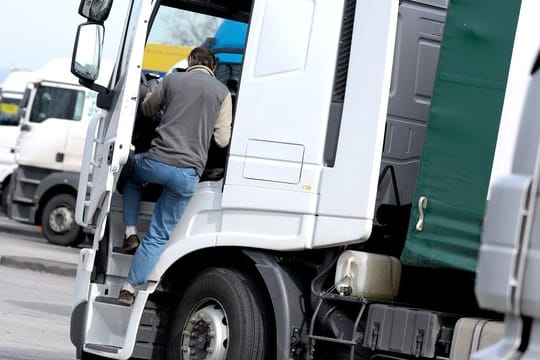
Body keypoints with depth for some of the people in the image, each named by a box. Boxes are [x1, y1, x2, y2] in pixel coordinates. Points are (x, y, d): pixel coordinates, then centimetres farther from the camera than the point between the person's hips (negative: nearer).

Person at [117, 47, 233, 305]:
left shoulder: (172, 80, 9)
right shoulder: (222, 92, 7)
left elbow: (147, 109, 26)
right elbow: (222, 140, 6)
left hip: (157, 161, 0)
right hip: (188, 173, 0)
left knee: (131, 173, 37)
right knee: (158, 236, 9)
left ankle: (130, 233, 22)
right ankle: (130, 288, 4)